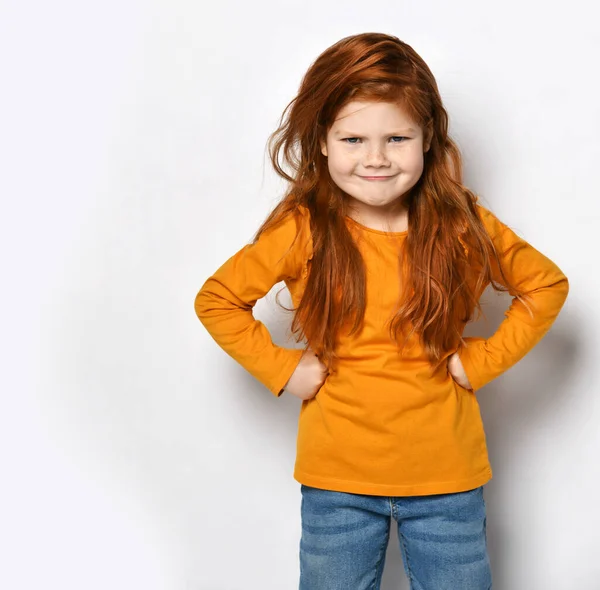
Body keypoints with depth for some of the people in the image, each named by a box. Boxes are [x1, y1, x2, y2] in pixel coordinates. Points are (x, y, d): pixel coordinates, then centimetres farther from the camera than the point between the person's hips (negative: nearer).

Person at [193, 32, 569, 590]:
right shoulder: (301, 231, -11)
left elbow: (547, 284, 6)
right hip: (337, 480, 0)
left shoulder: (462, 225, -8)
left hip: (447, 479, 1)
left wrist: (484, 358, -4)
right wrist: (280, 367, -8)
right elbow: (216, 299, 0)